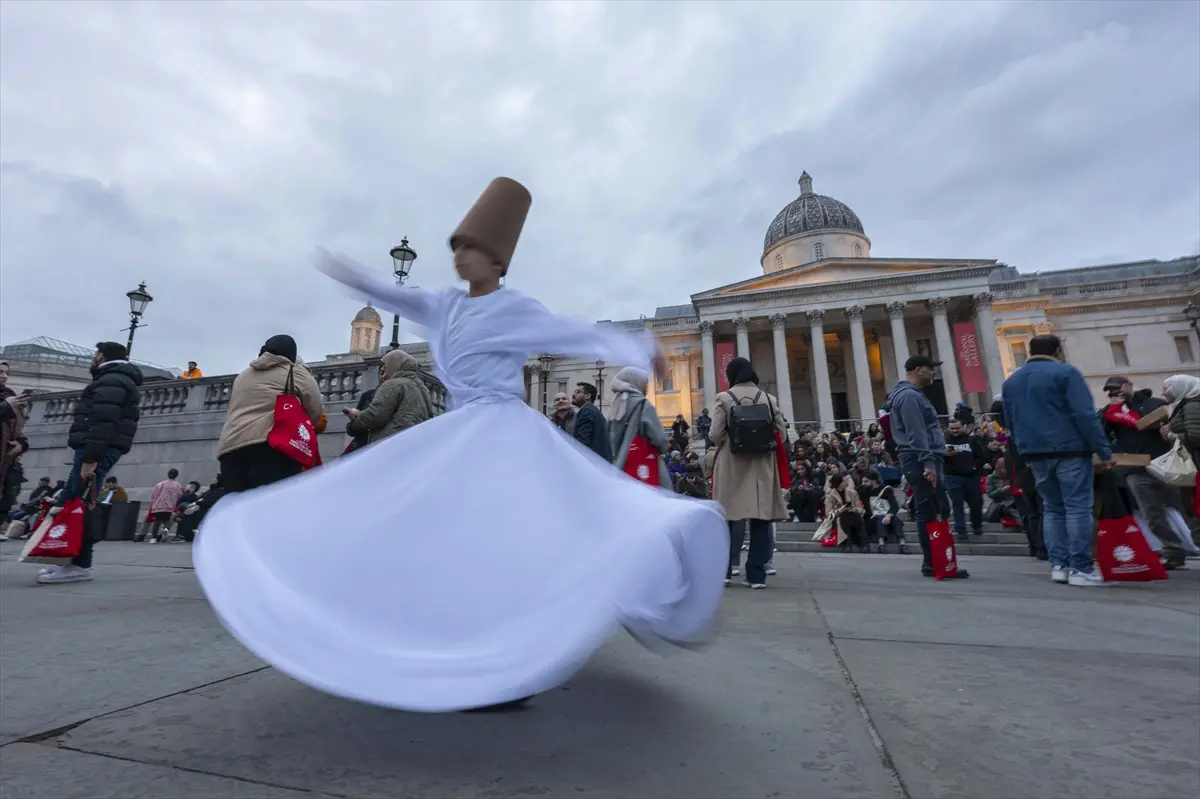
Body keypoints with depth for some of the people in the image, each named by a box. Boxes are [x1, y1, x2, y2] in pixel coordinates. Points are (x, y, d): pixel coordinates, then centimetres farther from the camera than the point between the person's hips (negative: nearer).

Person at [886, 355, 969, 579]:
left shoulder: (912, 394, 22)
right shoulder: (910, 395, -12)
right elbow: (917, 434, -20)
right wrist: (928, 463, -23)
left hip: (922, 460, 11)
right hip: (921, 461, -11)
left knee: (937, 511, 12)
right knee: (930, 513, -9)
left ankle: (933, 562, 16)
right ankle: (933, 563, -5)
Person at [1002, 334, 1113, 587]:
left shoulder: (1011, 381, 14)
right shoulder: (1065, 372, -5)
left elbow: (1011, 422, 16)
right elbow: (1085, 415, -12)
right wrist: (1104, 451, -9)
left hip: (1036, 454, 5)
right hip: (1069, 450, -5)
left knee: (1052, 509, 12)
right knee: (1078, 507, -2)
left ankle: (1058, 565, 10)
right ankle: (1080, 568, -1)